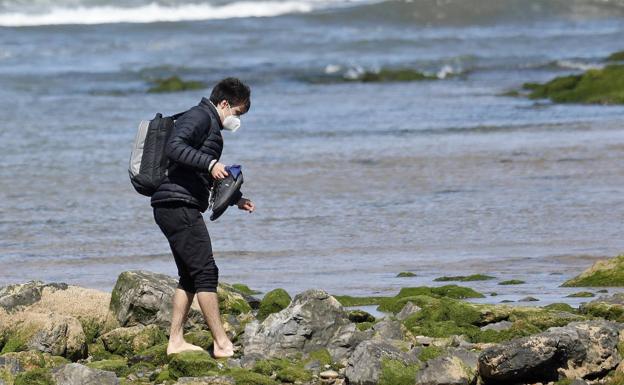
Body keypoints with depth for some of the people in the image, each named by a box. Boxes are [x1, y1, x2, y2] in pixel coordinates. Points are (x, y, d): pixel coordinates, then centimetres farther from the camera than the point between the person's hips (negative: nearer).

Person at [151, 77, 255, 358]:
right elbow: (174, 147, -24)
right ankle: (222, 344, -11)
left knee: (189, 276, 14)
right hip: (178, 205, -11)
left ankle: (176, 341, 14)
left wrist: (236, 198, 32)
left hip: (175, 209, 11)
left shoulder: (211, 125, 26)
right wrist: (210, 163, -30)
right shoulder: (199, 117, -6)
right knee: (206, 273, -11)